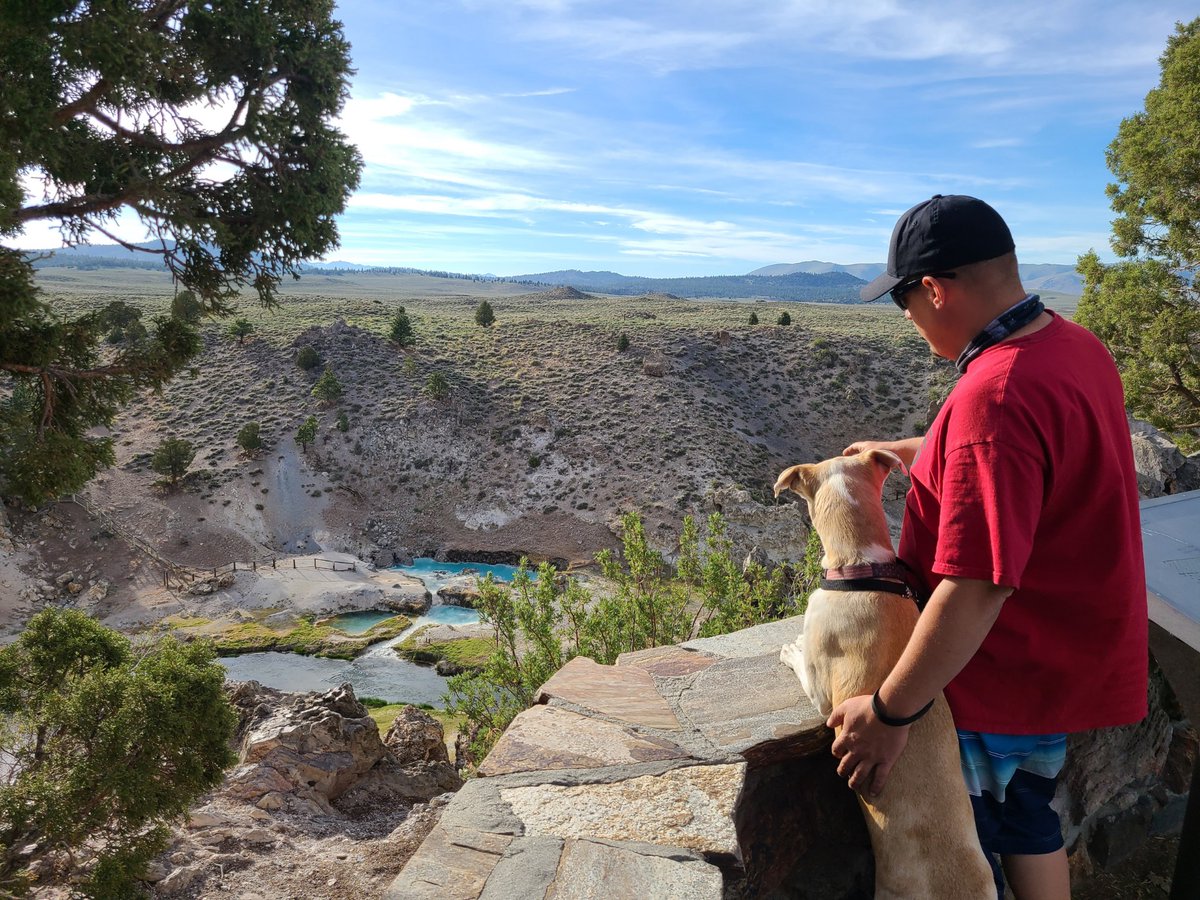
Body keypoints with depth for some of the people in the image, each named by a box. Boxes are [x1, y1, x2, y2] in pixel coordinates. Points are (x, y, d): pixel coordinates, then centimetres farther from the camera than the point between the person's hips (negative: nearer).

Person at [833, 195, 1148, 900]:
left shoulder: (995, 395, -33)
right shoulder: (1079, 346, -1)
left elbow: (974, 590, -34)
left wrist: (889, 711, -26)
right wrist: (904, 450, 26)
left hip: (999, 679, -9)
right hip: (1067, 660, 9)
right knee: (1028, 818, 28)